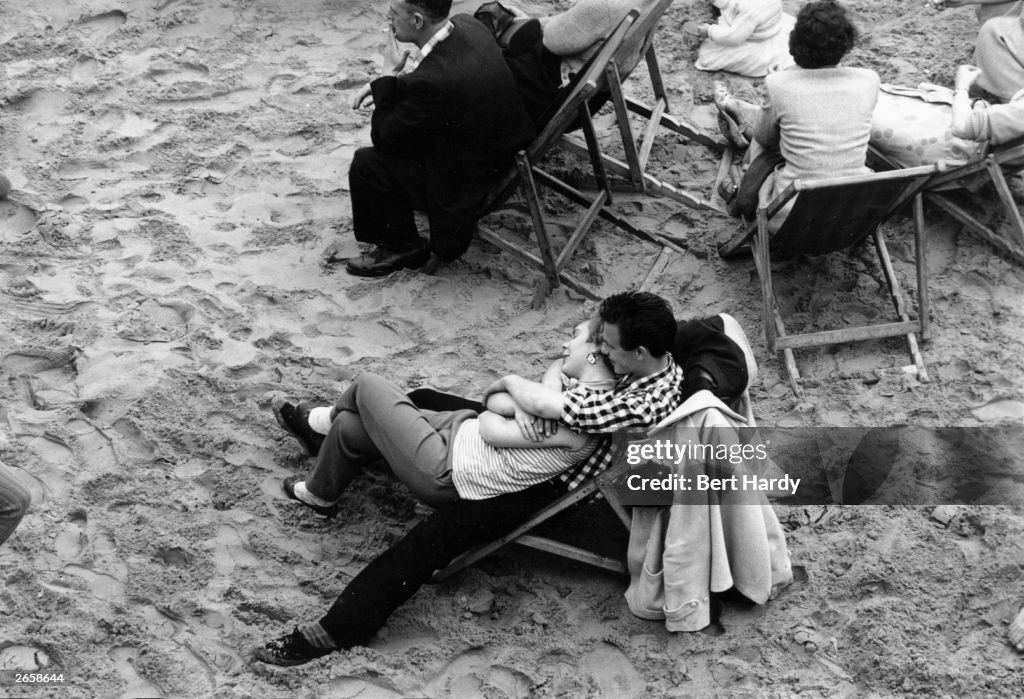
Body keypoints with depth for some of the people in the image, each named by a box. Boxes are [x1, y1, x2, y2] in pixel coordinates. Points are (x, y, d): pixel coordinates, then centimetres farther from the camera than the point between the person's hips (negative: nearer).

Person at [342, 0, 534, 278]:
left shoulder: (433, 81, -37)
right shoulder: (466, 25, -11)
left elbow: (383, 137, -21)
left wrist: (389, 75, -14)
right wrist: (385, 85, 0)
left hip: (469, 184, -9)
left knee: (366, 164, -8)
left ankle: (400, 247, 12)